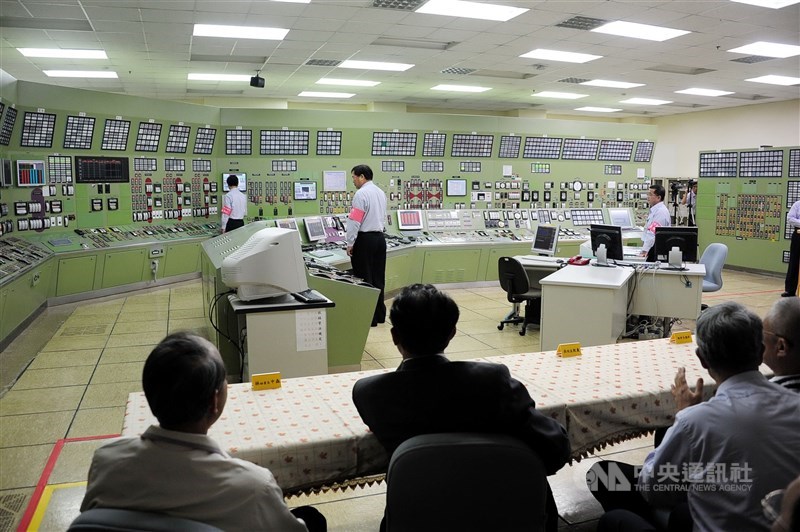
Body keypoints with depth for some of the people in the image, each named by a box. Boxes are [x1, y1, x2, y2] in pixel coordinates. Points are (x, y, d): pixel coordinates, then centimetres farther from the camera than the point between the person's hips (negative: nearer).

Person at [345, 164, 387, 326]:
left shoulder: (361, 193, -13)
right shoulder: (380, 192, 13)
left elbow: (355, 220, -16)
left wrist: (350, 244, -11)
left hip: (365, 239, -8)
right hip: (380, 237, 8)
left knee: (364, 279, -1)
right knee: (378, 278, 12)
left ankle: (369, 318, 2)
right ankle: (380, 314, 19)